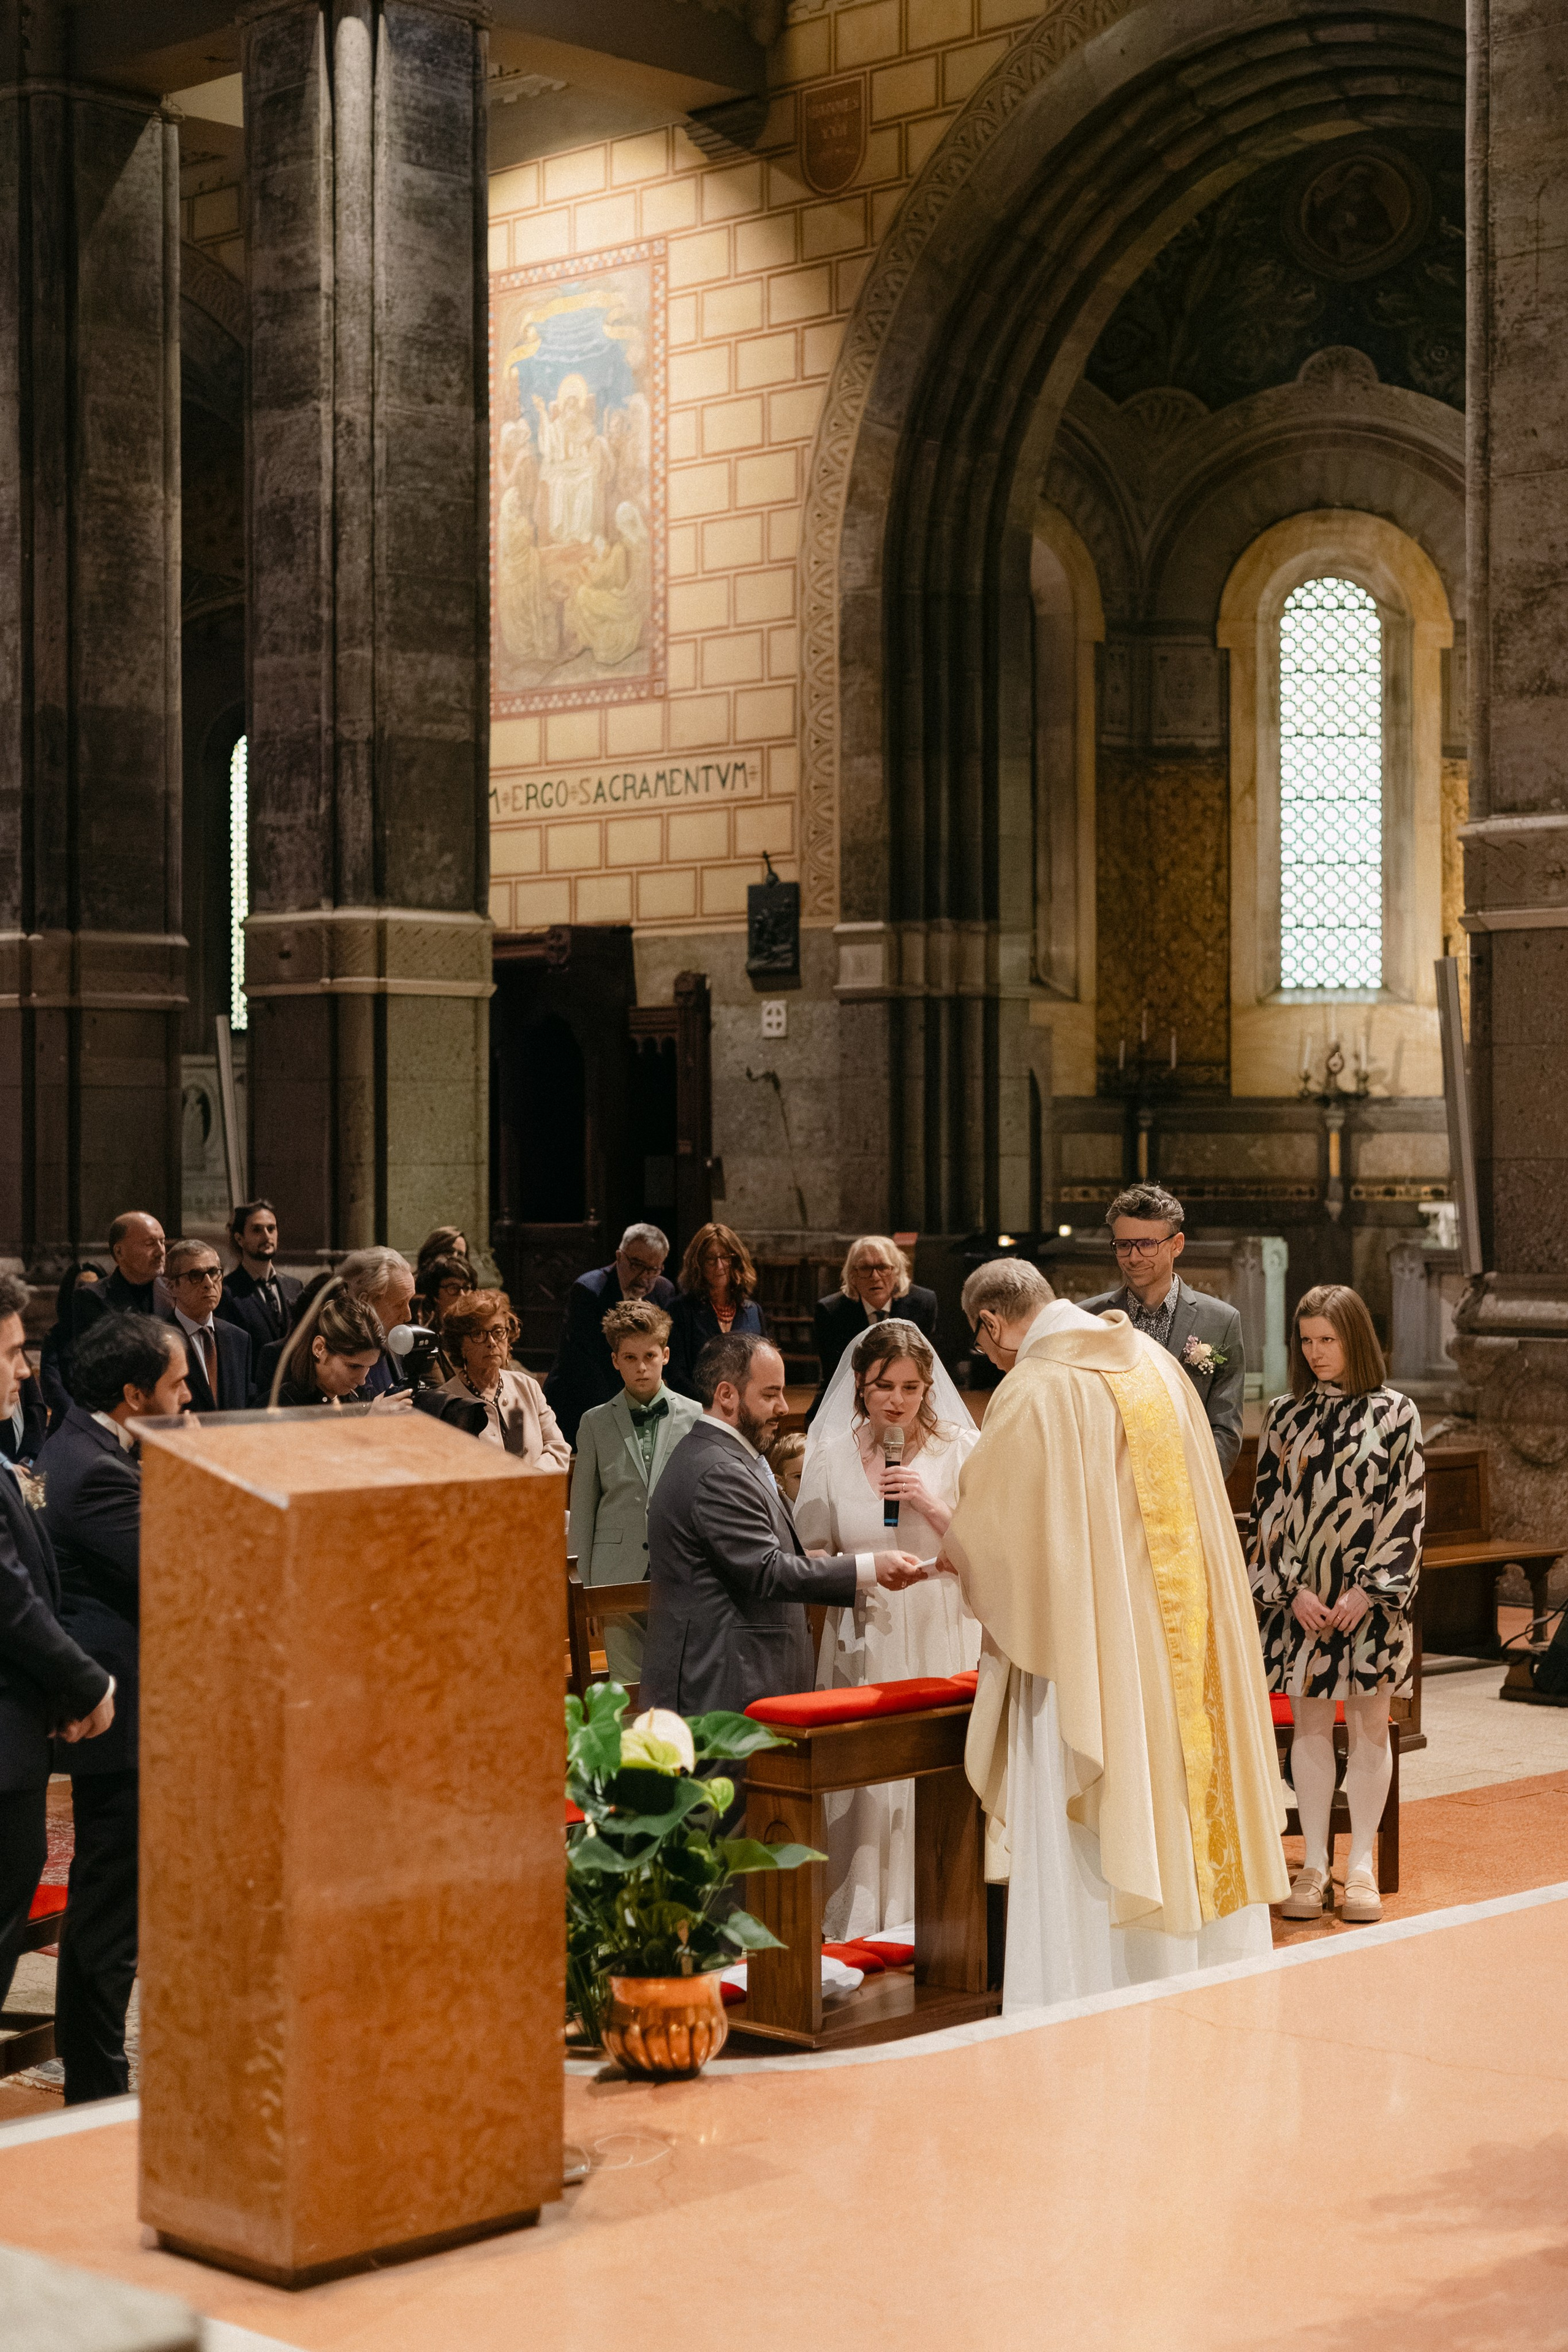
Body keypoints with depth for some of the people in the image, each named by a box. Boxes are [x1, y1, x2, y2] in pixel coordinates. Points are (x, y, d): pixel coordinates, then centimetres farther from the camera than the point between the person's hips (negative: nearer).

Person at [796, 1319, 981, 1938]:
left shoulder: (962, 1449, 2)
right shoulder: (829, 1456, 6)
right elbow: (809, 1555, 11)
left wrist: (932, 1506, -14)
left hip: (944, 1641, -1)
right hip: (864, 1648, 1)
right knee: (868, 1788, -2)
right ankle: (864, 1927, 8)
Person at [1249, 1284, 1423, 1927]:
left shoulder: (1394, 1414, -1)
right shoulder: (1284, 1416, 6)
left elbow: (1406, 1510, -4)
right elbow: (1268, 1508, 5)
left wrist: (1368, 1590, -11)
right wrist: (1291, 1588, -5)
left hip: (1371, 1595, -2)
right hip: (1300, 1597, 2)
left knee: (1368, 1725, 2)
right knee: (1310, 1726, 4)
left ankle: (1361, 1865, 10)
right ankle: (1314, 1865, 10)